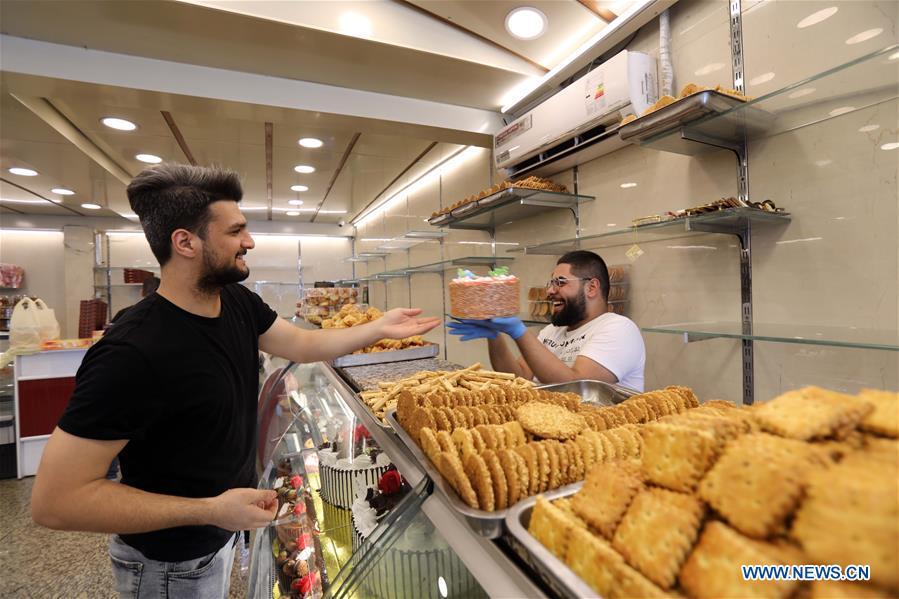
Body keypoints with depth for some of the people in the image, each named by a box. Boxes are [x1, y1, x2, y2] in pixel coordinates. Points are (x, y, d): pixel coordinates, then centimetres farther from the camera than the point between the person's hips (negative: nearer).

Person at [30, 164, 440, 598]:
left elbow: (304, 344, 3)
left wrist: (380, 328, -3)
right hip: (171, 562, -6)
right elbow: (54, 500, -27)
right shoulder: (131, 354, -32)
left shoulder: (239, 303, -9)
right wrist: (209, 510, -29)